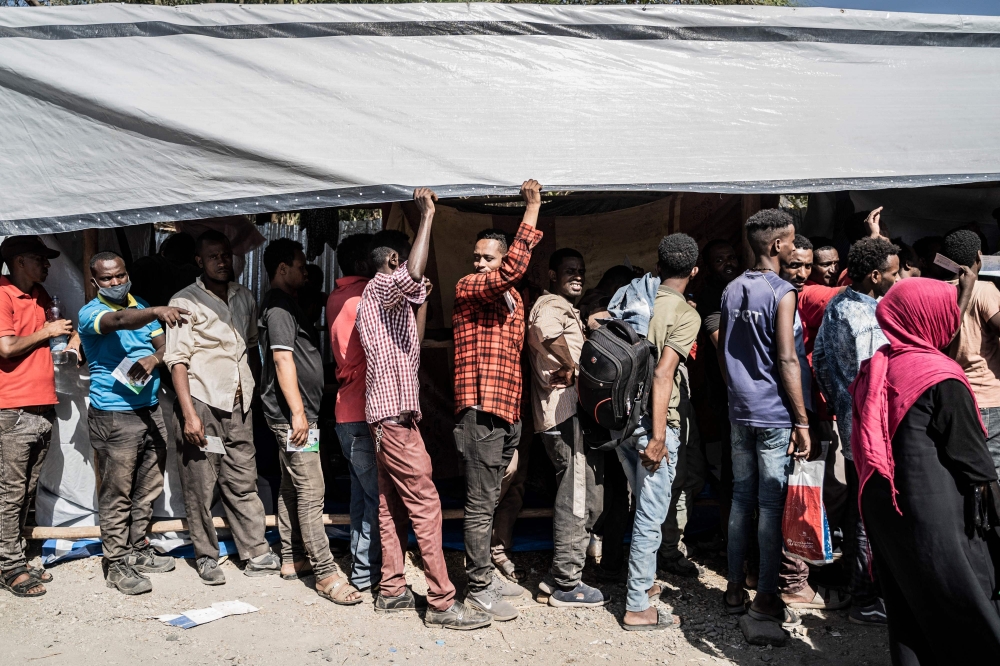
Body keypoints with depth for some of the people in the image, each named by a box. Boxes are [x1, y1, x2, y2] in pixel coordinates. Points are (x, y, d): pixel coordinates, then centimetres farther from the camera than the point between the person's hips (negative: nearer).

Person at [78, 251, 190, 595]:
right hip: (114, 416, -7)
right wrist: (156, 312, -50)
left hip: (150, 411, 7)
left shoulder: (142, 308, 12)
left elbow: (163, 345, 14)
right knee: (117, 495, 0)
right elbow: (120, 320, -31)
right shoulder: (90, 313, -10)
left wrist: (154, 358, -10)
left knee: (148, 489, 15)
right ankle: (117, 564, 10)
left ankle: (138, 550, 30)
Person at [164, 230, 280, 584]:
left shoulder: (244, 298, 13)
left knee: (243, 483, 7)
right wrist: (189, 414, -15)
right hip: (201, 404, -4)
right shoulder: (185, 302, -3)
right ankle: (207, 558, 16)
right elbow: (177, 360, -8)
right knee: (200, 488, 3)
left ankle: (257, 555, 11)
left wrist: (256, 392, 14)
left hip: (238, 405, 4)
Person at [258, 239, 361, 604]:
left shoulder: (284, 305, 19)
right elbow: (282, 359, -21)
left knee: (291, 488, 15)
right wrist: (298, 413, -24)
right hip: (292, 415, -11)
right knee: (311, 492, -10)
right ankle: (326, 573, -8)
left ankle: (292, 559, 24)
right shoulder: (280, 307, -13)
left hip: (295, 414, 11)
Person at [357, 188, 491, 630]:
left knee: (393, 505, 12)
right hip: (394, 414, -11)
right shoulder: (382, 286, -10)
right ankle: (441, 603, -7)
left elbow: (410, 346, 28)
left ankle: (392, 591, 19)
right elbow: (413, 275, -34)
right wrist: (427, 215, -27)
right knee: (425, 505, -10)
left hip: (389, 413, 11)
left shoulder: (384, 295, 21)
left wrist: (420, 300, 26)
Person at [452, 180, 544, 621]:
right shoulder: (467, 288, -7)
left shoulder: (513, 299, 17)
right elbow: (514, 269, -26)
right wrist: (532, 209, -24)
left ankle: (484, 572, 27)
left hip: (507, 412, 8)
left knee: (489, 500, 16)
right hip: (481, 411, -8)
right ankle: (478, 589, 5)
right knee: (480, 503, -3)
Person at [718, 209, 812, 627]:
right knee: (772, 504, 1)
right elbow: (787, 360, -16)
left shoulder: (732, 290, 9)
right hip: (774, 413, -7)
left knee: (742, 497, 13)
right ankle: (765, 597, 9)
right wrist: (802, 421, -13)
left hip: (740, 410, 7)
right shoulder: (782, 292, -12)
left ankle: (735, 589, 20)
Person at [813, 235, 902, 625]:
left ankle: (854, 582, 34)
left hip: (848, 420, 9)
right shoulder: (869, 317, -22)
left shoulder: (836, 305, 6)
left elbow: (819, 358, 13)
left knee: (856, 506, 20)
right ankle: (866, 602, 10)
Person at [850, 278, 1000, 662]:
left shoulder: (872, 371, 4)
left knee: (906, 602, 16)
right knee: (963, 606, 7)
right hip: (934, 515, -7)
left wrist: (878, 495, 17)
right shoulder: (940, 377, -16)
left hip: (883, 510, 7)